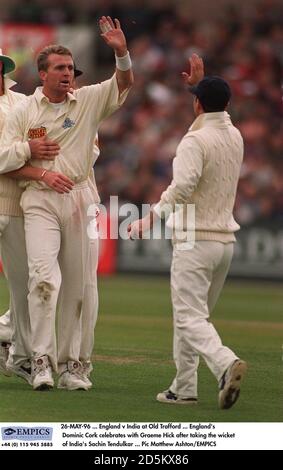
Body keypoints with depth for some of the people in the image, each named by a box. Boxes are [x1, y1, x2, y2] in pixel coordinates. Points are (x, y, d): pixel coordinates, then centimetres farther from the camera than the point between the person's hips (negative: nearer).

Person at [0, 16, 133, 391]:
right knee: (44, 276, -19)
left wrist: (121, 52, -18)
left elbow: (124, 83, -2)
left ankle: (70, 363, 11)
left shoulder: (88, 101, 10)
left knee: (77, 286, 4)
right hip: (40, 201, -2)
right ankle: (42, 361, -18)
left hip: (79, 200, 2)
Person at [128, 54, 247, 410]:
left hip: (195, 241, -8)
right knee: (192, 314, 17)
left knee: (190, 318, -12)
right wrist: (199, 83, 33)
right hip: (226, 239, 8)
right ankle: (184, 388, 18)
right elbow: (213, 116, 34)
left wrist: (150, 219, -22)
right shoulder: (235, 137, 10)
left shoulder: (195, 140, -13)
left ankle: (226, 363, -36)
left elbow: (182, 187, -26)